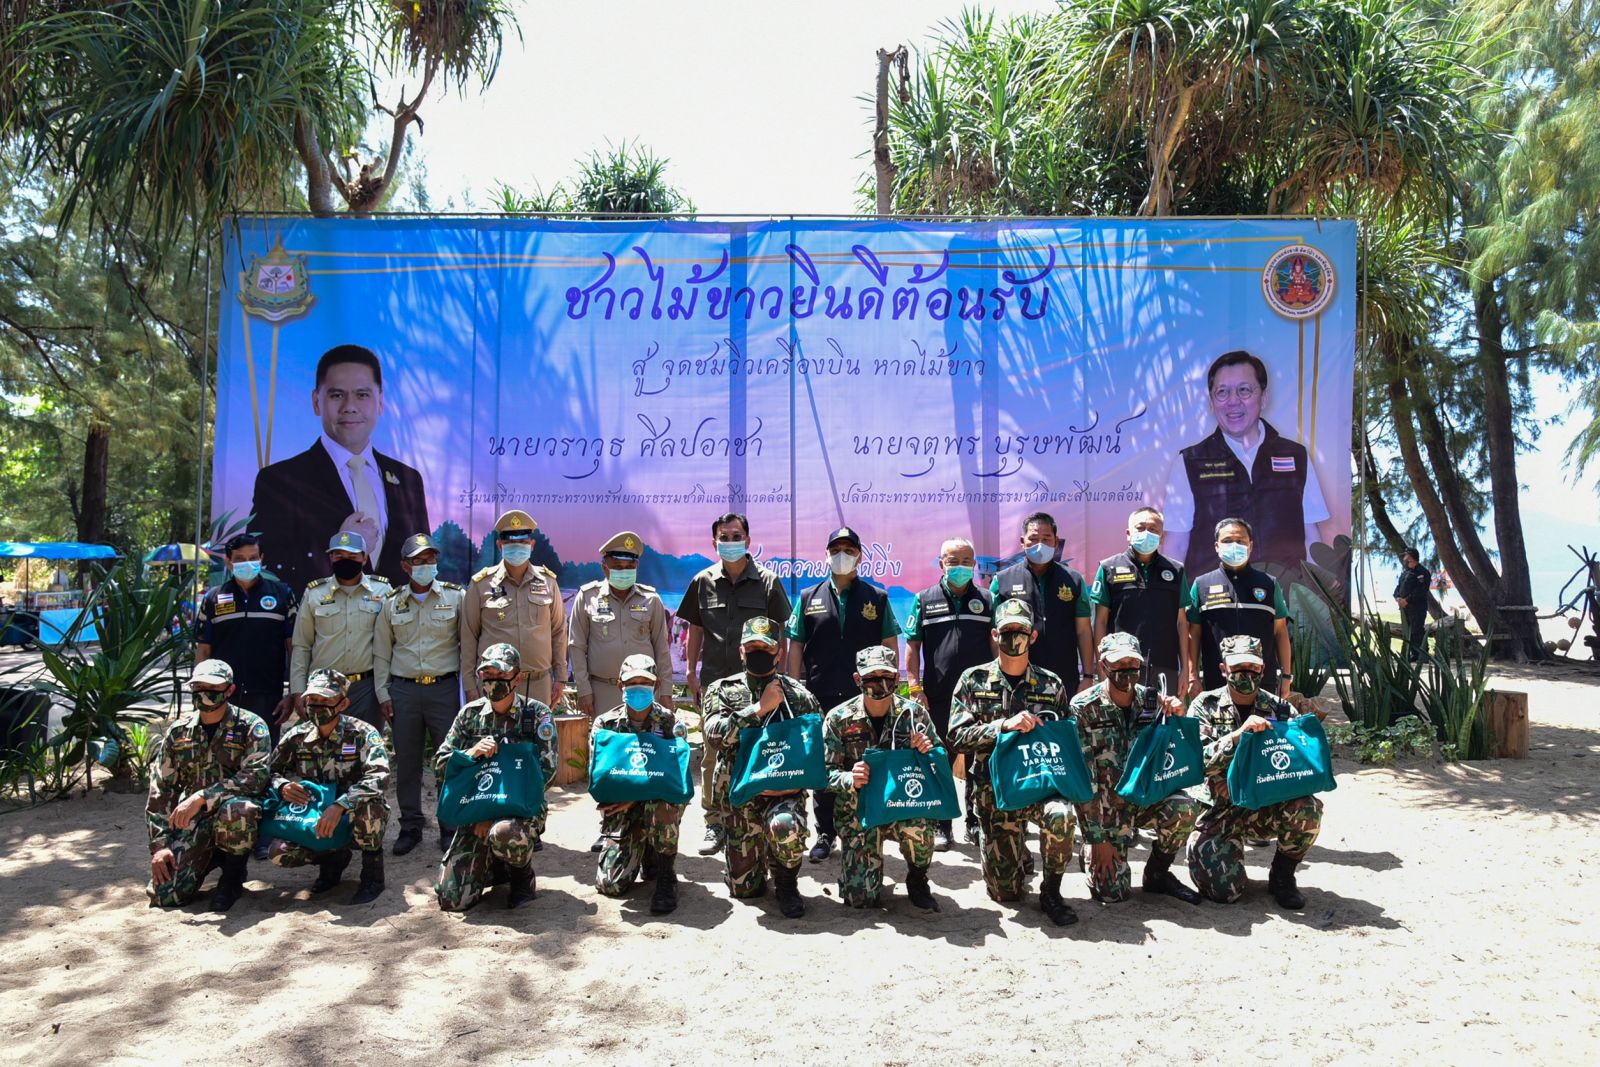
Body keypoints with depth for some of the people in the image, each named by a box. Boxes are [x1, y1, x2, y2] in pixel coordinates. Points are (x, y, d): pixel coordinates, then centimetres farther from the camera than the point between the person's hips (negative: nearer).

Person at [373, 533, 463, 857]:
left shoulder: (455, 597, 2)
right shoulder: (391, 603, 8)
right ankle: (410, 827, 19)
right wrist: (383, 694, 6)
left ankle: (450, 827, 13)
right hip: (403, 690, 2)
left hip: (444, 687, -2)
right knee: (407, 763, 7)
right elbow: (381, 653, 12)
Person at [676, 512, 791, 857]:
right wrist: (692, 674, 8)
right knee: (713, 754, 5)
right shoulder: (703, 582, 7)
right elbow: (695, 630, 12)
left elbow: (779, 634, 4)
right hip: (714, 681, 2)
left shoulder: (767, 581, 1)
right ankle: (715, 822, 14)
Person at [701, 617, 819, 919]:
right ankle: (760, 855, 40)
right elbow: (714, 734, -16)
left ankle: (787, 882, -5)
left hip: (784, 792, -1)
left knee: (784, 825, -37)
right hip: (739, 793, 2)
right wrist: (760, 708, -19)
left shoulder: (799, 695, 1)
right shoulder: (722, 690, 2)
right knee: (743, 888, 4)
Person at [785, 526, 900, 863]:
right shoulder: (809, 598, 9)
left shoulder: (876, 598, 7)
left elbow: (890, 645, 7)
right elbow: (795, 646, 8)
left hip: (866, 699, -1)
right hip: (821, 697, 1)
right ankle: (825, 833, 18)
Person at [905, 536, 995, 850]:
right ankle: (940, 826, 15)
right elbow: (912, 645, 4)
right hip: (937, 697, -1)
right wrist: (915, 687, -3)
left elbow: (997, 644, 10)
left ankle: (976, 823, 20)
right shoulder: (925, 600, 6)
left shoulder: (986, 600, 9)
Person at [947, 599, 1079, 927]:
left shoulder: (1051, 685, 7)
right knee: (1004, 891, -1)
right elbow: (958, 737, -7)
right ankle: (1018, 855, 37)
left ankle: (1051, 891, -9)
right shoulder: (973, 680, 2)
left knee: (1060, 815, -36)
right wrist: (1005, 725, -18)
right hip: (993, 789, 0)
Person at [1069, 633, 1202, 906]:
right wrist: (1098, 839, -17)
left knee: (1185, 809, -28)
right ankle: (1090, 851, 20)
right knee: (1112, 892, -15)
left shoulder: (1153, 701, -2)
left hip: (1145, 798, 3)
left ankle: (1158, 872, -1)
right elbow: (1083, 779, -15)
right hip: (1103, 808, -3)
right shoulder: (1083, 708, -13)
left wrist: (1178, 719, -17)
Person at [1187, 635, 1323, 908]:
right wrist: (1238, 734, -29)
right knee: (1222, 889, -20)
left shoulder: (1279, 709, 0)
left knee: (1308, 809, -30)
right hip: (1220, 811, -2)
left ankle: (1282, 876, -2)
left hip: (1267, 808, 2)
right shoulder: (1206, 706, -5)